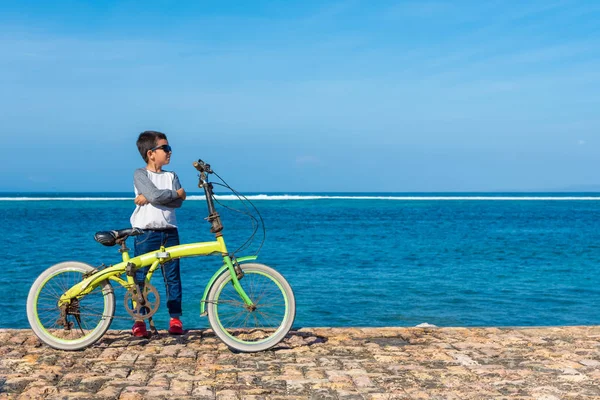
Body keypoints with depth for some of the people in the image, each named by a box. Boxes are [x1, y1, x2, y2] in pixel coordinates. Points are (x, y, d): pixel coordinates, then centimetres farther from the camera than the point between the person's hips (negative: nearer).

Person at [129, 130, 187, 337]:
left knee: (173, 277, 4)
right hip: (146, 233, -4)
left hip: (169, 232, 4)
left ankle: (175, 319, 10)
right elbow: (155, 194, -18)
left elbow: (178, 202, -5)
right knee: (139, 277, -1)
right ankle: (139, 320, 7)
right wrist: (177, 193, -4)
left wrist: (150, 198, -13)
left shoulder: (171, 176, 12)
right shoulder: (140, 174, -1)